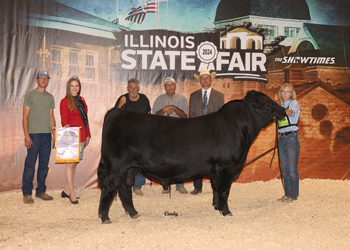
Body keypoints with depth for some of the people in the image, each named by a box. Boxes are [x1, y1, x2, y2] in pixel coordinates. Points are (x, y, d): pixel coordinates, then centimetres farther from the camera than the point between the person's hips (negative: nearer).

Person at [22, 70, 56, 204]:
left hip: (47, 135, 5)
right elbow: (25, 116, -4)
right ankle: (27, 193, 5)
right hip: (34, 135, -5)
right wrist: (26, 135, -12)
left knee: (44, 165, 8)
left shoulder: (50, 97, 14)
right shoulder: (30, 95, -1)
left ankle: (41, 191, 18)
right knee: (30, 165, -4)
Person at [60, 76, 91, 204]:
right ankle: (72, 193, -4)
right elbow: (64, 120, -7)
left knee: (75, 163, 9)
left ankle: (66, 190, 19)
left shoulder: (81, 100, 17)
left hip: (81, 136, 7)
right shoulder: (65, 101, -2)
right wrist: (66, 127, -29)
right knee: (70, 163, -8)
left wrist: (88, 135, 16)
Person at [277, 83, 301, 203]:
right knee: (284, 168, 8)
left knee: (292, 169, -5)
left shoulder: (294, 103, -2)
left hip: (292, 137, -6)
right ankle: (287, 194, 16)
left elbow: (290, 112, -25)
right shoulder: (280, 106, 18)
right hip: (281, 138, 6)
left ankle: (293, 194, 3)